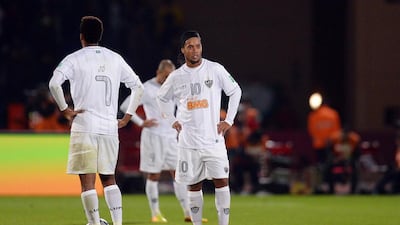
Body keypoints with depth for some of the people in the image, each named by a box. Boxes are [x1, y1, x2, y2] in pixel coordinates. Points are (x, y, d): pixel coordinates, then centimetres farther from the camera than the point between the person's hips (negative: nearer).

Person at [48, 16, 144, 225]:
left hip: (84, 127, -4)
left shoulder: (74, 59, -3)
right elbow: (138, 87, 14)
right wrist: (127, 116, 15)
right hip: (110, 128, 4)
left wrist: (65, 109, -8)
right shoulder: (115, 59, 10)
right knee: (109, 179, 15)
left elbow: (54, 83, -19)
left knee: (87, 182, -1)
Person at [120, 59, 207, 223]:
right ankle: (155, 214, 7)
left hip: (171, 136, 6)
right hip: (153, 137, -6)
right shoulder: (146, 89, -8)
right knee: (153, 175, 0)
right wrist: (141, 123, -12)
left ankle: (188, 214, 1)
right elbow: (125, 106, -9)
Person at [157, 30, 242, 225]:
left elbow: (235, 92, 9)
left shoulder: (215, 70, -2)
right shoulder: (176, 77, 3)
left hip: (214, 139, -1)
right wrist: (172, 121, 10)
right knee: (194, 186, 6)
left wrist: (228, 121, 3)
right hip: (188, 142, 1)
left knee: (222, 182, -9)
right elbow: (161, 98, 20)